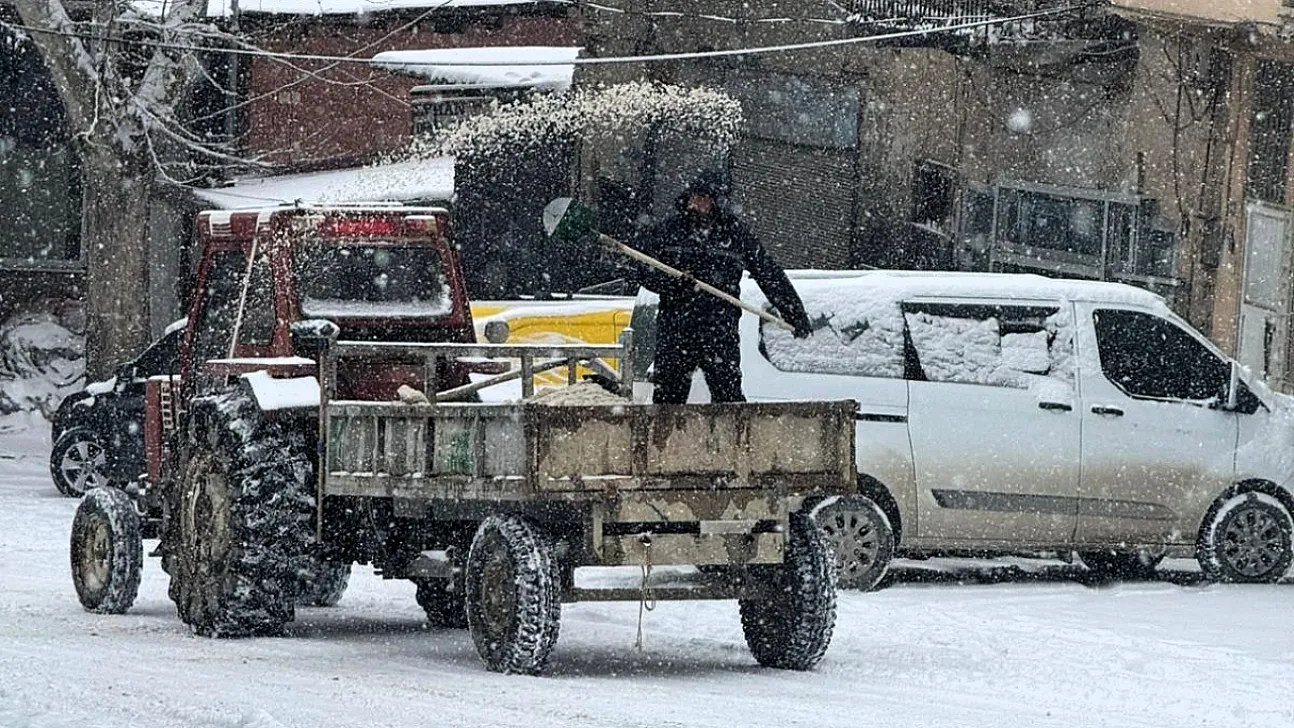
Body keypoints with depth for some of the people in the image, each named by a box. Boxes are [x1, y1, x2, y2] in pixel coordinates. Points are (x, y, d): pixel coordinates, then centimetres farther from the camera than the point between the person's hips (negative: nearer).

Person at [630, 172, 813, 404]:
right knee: (668, 394, 3)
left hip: (720, 331, -1)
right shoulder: (669, 230, 5)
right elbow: (642, 269, 5)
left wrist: (796, 316, 9)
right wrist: (672, 282, -14)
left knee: (728, 393, -7)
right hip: (675, 330, 1)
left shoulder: (736, 234, 5)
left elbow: (771, 277, 10)